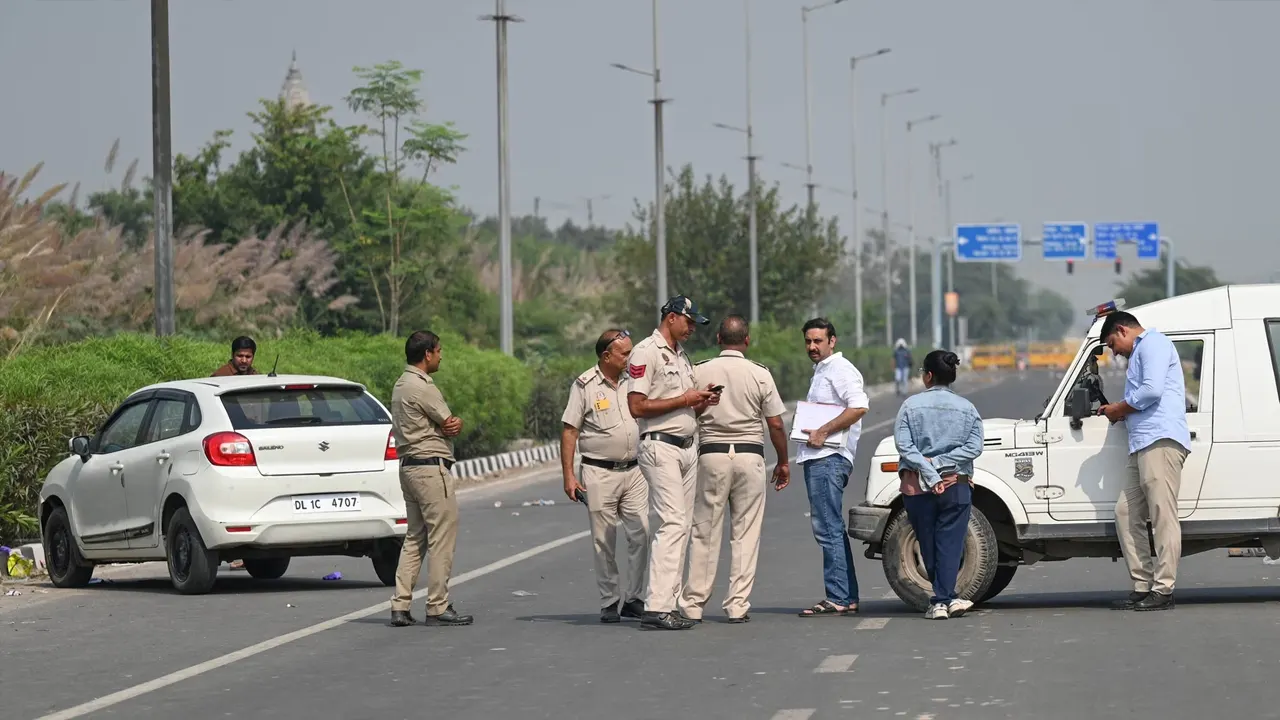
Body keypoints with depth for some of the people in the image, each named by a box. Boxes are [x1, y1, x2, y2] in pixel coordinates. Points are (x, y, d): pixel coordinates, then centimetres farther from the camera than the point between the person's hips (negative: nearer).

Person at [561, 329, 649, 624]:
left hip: (633, 470, 4)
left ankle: (633, 599, 6)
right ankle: (609, 603, 8)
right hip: (599, 473, -4)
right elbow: (569, 431, -3)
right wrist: (568, 475, -9)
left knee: (640, 534, -3)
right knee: (604, 541, 1)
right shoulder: (585, 386, -4)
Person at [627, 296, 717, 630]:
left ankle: (668, 603, 8)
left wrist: (699, 403, 4)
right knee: (673, 523, -17)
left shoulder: (681, 355, 20)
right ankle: (657, 607, -21)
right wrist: (683, 400, -13)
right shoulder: (646, 352, -8)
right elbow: (638, 407, -16)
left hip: (687, 448, 9)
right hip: (660, 447, -9)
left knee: (681, 527, 6)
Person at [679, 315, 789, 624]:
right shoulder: (760, 375, -1)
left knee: (704, 532, 4)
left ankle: (693, 604, 4)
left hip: (711, 454, 0)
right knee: (745, 534, 4)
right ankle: (738, 605, 2)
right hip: (750, 455, 0)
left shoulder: (699, 372, -1)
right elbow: (776, 425, 1)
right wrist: (783, 462, 13)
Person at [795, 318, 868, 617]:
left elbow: (859, 407, -24)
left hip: (829, 459, -11)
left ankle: (838, 599, -13)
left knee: (828, 528, -12)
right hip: (817, 458, 11)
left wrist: (823, 432, -21)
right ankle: (848, 597, 17)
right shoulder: (821, 370, 22)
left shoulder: (840, 369, -10)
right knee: (831, 529, 13)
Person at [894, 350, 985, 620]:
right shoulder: (967, 408, 2)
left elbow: (904, 445, -11)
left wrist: (929, 474, -12)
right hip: (956, 485, 0)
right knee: (949, 544, 1)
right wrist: (939, 463, -8)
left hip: (916, 486, 0)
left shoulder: (911, 405, -2)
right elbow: (974, 447, -6)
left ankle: (942, 600, 11)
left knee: (928, 546, 10)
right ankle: (945, 599, -10)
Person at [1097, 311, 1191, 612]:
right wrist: (1118, 412, 16)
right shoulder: (1139, 353, 30)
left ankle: (1163, 590, -15)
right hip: (1143, 444, 11)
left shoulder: (1152, 343, -1)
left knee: (1163, 515, -12)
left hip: (1161, 440, -11)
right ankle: (1142, 585, 9)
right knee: (1127, 513, 9)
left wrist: (1120, 409, -2)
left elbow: (1152, 390, -15)